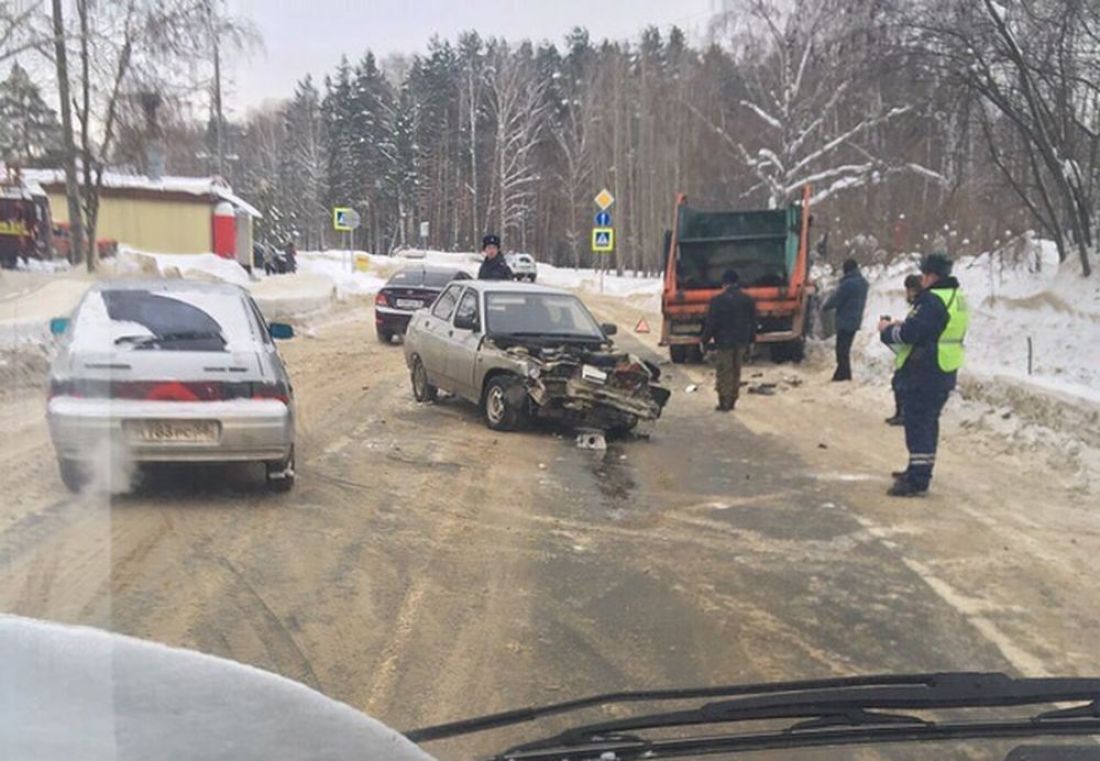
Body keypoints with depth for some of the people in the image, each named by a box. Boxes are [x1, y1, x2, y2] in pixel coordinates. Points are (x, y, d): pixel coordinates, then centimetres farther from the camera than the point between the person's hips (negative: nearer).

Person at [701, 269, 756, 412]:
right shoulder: (748, 300, 4)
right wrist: (750, 340, 20)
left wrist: (705, 340, -3)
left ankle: (724, 403, 0)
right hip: (741, 342, 5)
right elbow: (752, 322, 11)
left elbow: (711, 323, -13)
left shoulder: (718, 300, -14)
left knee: (723, 373, 1)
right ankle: (732, 401, 19)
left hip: (724, 342, -5)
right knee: (736, 371, 15)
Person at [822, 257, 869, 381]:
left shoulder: (848, 283, -19)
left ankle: (843, 374, -3)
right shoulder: (863, 283, 10)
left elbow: (835, 299, -15)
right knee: (845, 348, 16)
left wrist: (824, 307, 4)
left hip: (845, 321, -9)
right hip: (855, 321, 9)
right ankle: (843, 374, 20)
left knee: (842, 349, -4)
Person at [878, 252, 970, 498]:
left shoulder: (932, 300, -19)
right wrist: (901, 326, 13)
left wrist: (888, 330, -4)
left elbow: (910, 334, -23)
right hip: (944, 372, 10)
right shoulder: (957, 298, 14)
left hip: (924, 372, -10)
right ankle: (920, 470, 30)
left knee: (917, 424, -6)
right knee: (928, 421, 19)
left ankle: (917, 480, -5)